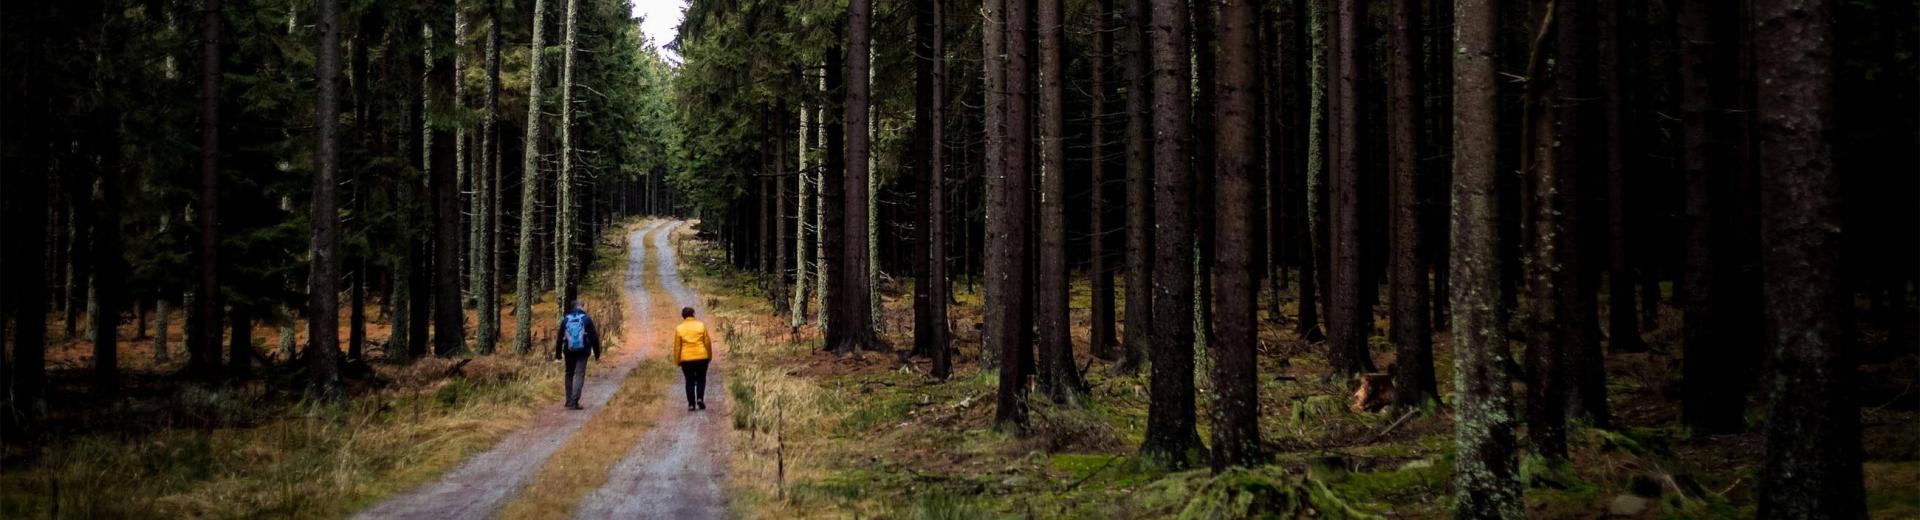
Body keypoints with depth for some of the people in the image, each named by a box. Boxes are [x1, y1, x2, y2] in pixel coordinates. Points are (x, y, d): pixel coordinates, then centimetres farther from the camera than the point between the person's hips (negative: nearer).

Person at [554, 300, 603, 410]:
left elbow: (560, 338, 8)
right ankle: (574, 402, -14)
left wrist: (558, 353, 15)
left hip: (569, 351, 3)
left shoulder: (566, 319, 4)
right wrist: (597, 354, 4)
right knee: (579, 375, -2)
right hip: (583, 352, -3)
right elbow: (594, 338, -3)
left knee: (569, 374, 17)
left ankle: (569, 401, 19)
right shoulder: (587, 319, -3)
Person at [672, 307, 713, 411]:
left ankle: (691, 404, 5)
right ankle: (700, 398, -2)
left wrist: (677, 361, 8)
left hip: (686, 359, 0)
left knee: (690, 381, 8)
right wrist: (709, 356, 13)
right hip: (701, 357, 0)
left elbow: (677, 347, 0)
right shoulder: (701, 326, -1)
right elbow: (707, 343, 1)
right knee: (701, 379, 15)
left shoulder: (679, 329, -1)